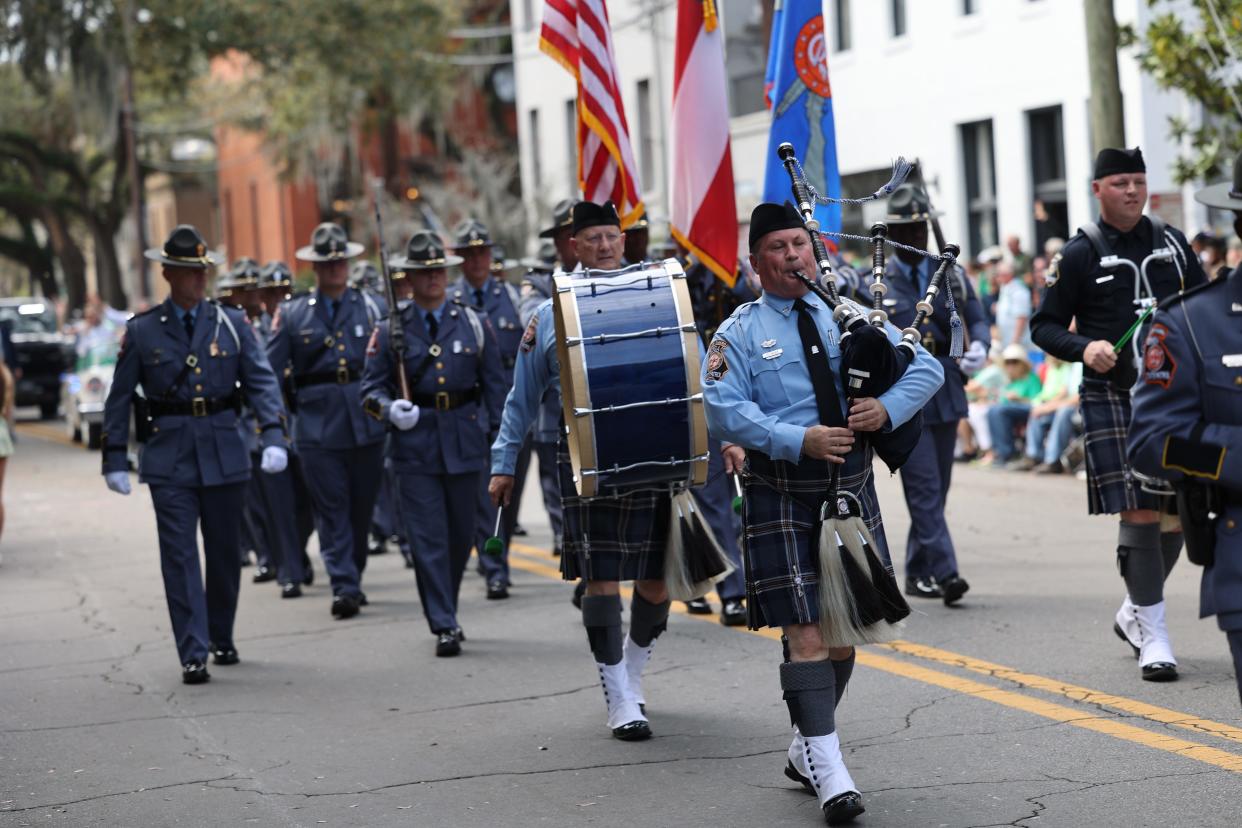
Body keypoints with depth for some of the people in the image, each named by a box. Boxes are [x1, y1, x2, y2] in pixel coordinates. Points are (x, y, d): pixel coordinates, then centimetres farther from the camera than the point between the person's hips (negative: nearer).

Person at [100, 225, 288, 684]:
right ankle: (193, 654, -8)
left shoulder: (232, 323, 3)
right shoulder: (142, 331, 1)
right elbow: (119, 398, 5)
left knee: (224, 552, 12)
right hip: (169, 459, -2)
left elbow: (262, 381, 0)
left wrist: (274, 437, -14)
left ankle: (221, 638, 30)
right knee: (179, 555, -7)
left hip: (224, 453, 2)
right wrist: (115, 460, 2)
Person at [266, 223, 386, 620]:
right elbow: (272, 370, 6)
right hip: (317, 426, -1)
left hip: (366, 423, 1)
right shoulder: (291, 314, 7)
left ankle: (353, 578, 25)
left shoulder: (372, 307, 8)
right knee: (332, 509, -6)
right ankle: (344, 588, -7)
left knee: (362, 506, 9)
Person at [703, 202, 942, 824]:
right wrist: (797, 440, -23)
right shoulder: (738, 334, 0)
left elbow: (926, 366, 8)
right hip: (782, 500, -4)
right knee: (805, 633, -11)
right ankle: (828, 770, -11)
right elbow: (723, 411, -12)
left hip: (852, 492, 4)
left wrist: (888, 407, -12)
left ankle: (806, 748, 27)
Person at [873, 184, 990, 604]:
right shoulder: (875, 283, 0)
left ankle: (918, 573, 21)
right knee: (925, 489, -11)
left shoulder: (951, 275, 10)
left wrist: (979, 347, -7)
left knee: (937, 488, 10)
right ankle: (945, 572, -15)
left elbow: (976, 319, 13)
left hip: (945, 395, 4)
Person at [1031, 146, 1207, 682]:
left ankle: (1135, 611, 28)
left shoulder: (1172, 243, 10)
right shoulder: (1081, 254, -1)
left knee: (1179, 511, 7)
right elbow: (1044, 326, 1)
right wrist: (1084, 348, -17)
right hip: (1112, 398, -4)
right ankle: (1152, 634, -3)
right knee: (1139, 512, -10)